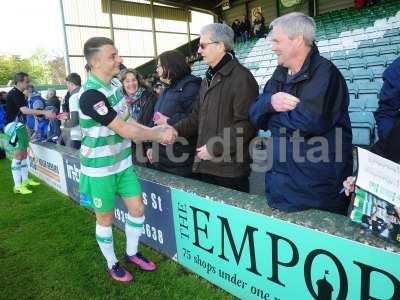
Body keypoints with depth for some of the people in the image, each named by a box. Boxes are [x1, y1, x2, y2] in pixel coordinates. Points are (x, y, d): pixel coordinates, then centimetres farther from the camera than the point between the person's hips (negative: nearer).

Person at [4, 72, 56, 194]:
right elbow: (24, 110, -29)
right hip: (14, 126, -10)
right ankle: (17, 186, -4)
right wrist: (44, 112, -34)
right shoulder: (14, 94, -17)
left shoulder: (19, 94, 13)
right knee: (18, 154, -9)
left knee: (24, 153, 14)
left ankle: (25, 180, 24)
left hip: (20, 126, 10)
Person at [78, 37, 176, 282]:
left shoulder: (115, 86, 2)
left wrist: (157, 131, -11)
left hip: (123, 162, 7)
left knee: (137, 209, 13)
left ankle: (132, 253, 37)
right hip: (100, 169, -7)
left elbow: (128, 121, 5)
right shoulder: (91, 95, -25)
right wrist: (158, 135, -14)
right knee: (106, 218, 11)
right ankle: (112, 264, 34)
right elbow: (124, 130, -25)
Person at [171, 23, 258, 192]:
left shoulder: (241, 77, -11)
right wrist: (174, 131, 1)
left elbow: (246, 125, -19)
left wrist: (215, 148, -18)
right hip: (206, 166, 8)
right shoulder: (208, 79, 17)